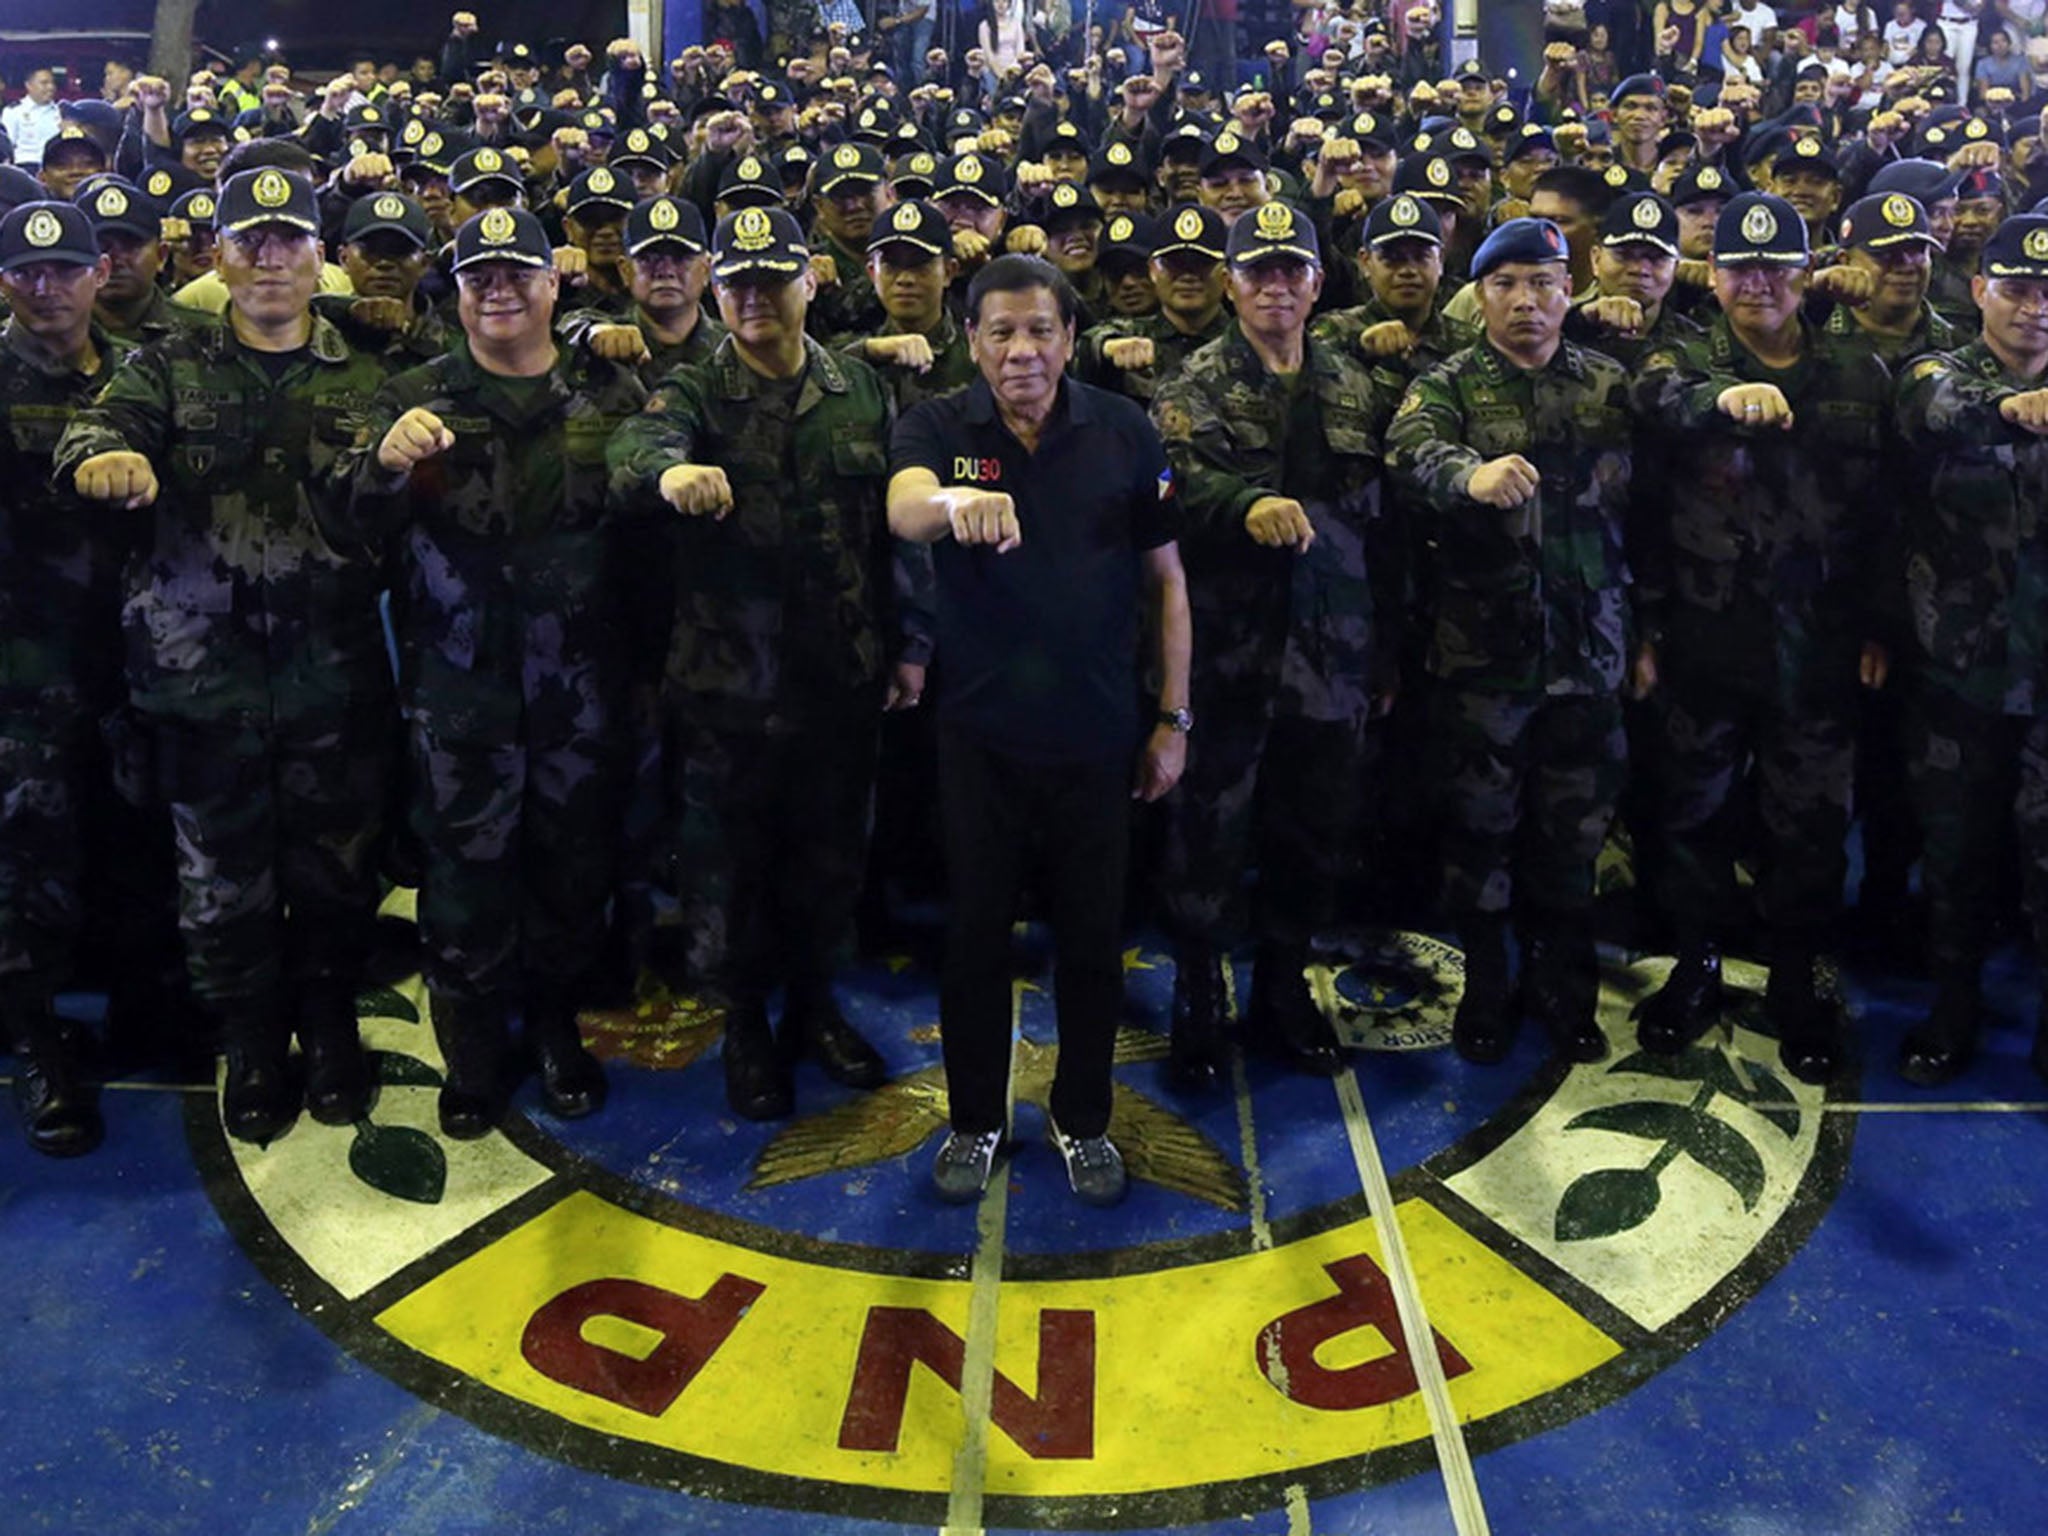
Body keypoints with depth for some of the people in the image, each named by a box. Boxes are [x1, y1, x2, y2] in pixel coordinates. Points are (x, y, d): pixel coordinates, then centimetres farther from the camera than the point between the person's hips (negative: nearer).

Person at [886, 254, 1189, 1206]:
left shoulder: (1124, 432, -1)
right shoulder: (937, 428, -4)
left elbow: (1166, 579, 4)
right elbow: (903, 509, -27)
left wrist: (1174, 717, 2)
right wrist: (957, 501, -51)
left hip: (1096, 733, 1)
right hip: (979, 729, 0)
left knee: (1093, 935, 10)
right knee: (976, 930, 10)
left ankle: (1083, 1120, 30)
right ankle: (975, 1120, 29)